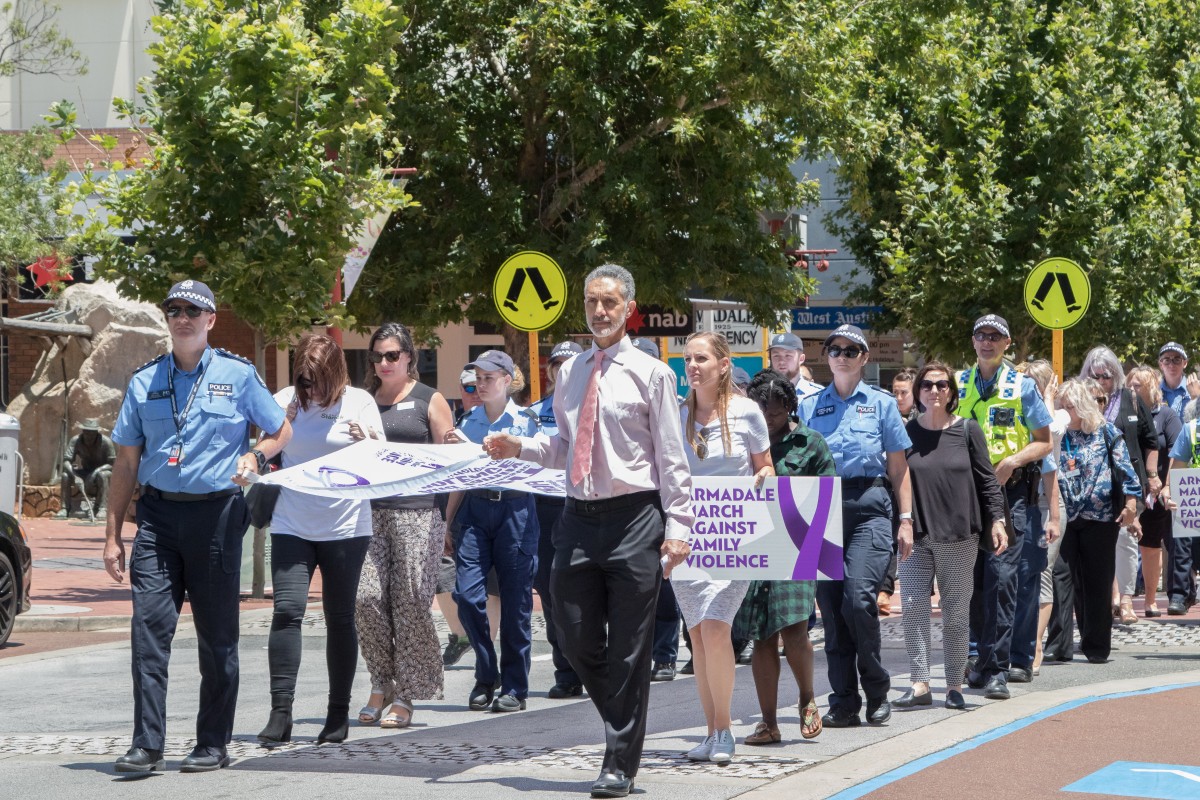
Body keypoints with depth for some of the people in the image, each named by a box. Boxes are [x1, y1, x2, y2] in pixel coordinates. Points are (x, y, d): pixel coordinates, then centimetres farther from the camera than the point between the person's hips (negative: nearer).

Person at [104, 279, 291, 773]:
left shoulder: (237, 375, 4)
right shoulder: (144, 381, 10)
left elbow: (282, 431, 14)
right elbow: (126, 463, 12)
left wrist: (256, 456, -8)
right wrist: (113, 535, 8)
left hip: (216, 513, -2)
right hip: (158, 514, 2)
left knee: (217, 634, 4)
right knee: (148, 625, -9)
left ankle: (213, 745, 13)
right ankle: (147, 745, -9)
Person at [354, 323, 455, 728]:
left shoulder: (429, 400, 7)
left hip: (418, 510, -3)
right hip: (371, 508, 3)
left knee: (410, 601, -5)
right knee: (366, 596, -8)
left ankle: (404, 697, 3)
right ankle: (381, 683, 10)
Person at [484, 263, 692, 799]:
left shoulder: (650, 373, -2)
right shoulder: (570, 373, 13)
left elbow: (672, 458, -4)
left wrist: (677, 528, -10)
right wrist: (519, 448, 4)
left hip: (633, 518, -5)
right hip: (579, 516, 5)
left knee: (627, 650, 0)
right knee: (578, 641, 6)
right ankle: (623, 728, 29)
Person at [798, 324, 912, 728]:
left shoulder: (881, 403, 11)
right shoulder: (809, 406, 15)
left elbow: (898, 467, 11)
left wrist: (906, 519, 4)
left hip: (868, 508, -2)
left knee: (858, 597, -17)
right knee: (830, 604, -1)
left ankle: (877, 690, 1)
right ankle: (843, 701, 5)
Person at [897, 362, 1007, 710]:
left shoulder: (967, 430, 2)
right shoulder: (906, 433, 5)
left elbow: (987, 479, 5)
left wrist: (996, 518, -3)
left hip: (959, 536, -1)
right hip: (915, 535, 1)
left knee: (956, 611, 3)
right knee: (914, 607, -5)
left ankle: (954, 685, 11)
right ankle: (919, 685, -1)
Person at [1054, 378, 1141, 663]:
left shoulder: (1107, 432, 0)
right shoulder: (1063, 435, 9)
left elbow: (1125, 469, -2)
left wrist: (1130, 505, -10)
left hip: (1101, 518, -4)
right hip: (1069, 519, 4)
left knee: (1098, 583, -1)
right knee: (1075, 583, 4)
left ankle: (1097, 646, 4)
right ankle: (1086, 641, 13)